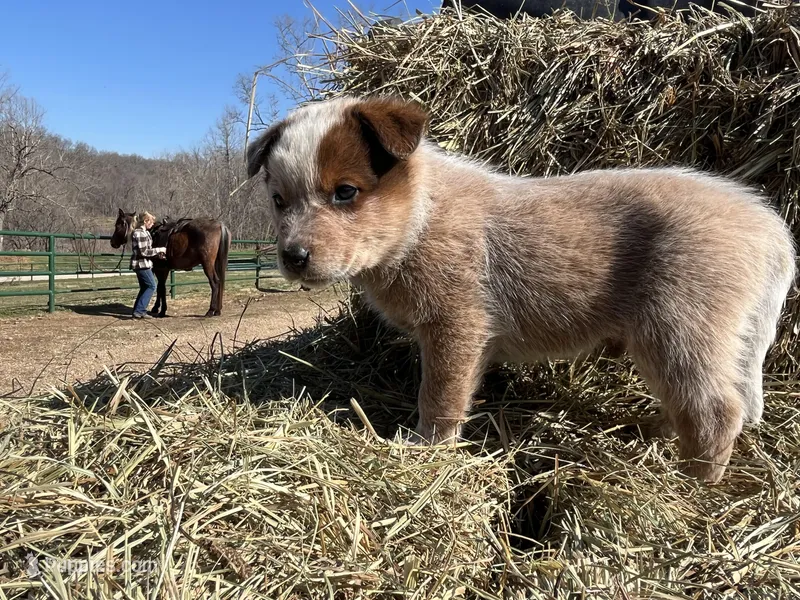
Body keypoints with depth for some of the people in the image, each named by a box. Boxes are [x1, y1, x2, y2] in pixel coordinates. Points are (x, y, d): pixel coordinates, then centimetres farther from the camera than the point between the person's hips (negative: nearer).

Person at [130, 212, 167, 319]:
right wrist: (159, 250, -15)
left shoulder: (145, 232, 13)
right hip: (142, 264, -10)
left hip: (141, 264, 10)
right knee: (151, 286, -5)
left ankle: (138, 311, 18)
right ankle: (139, 310, -4)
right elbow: (144, 252, -22)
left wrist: (157, 253, 8)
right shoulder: (140, 234, -19)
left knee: (144, 288, 14)